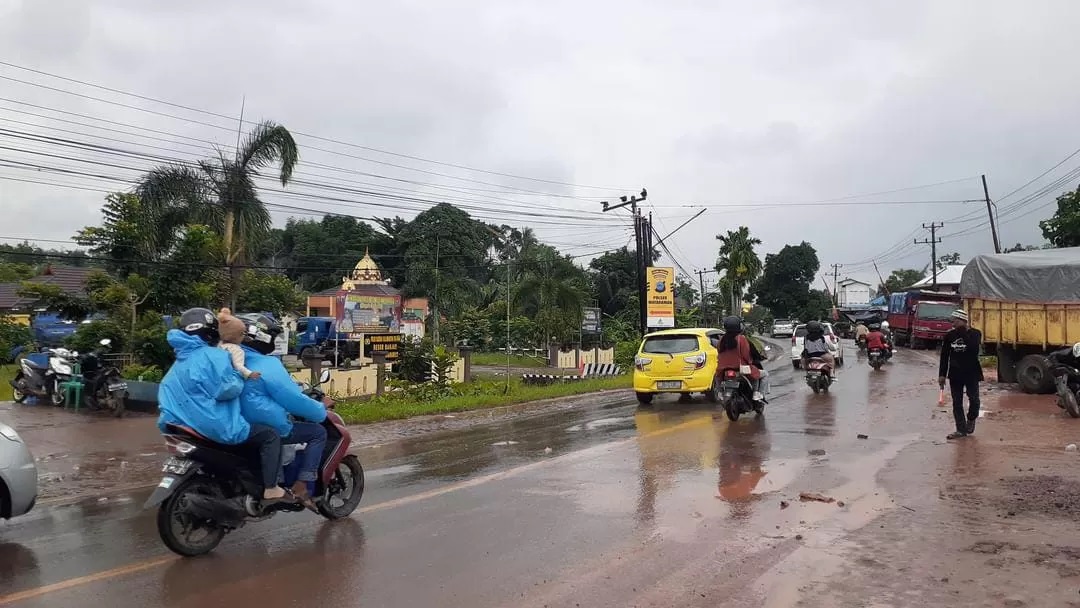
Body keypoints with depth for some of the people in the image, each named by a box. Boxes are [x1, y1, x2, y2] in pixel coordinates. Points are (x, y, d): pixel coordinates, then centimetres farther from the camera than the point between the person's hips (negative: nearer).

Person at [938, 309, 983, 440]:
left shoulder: (975, 334, -6)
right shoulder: (949, 336, 2)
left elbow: (974, 348, -25)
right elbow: (944, 356, 5)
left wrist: (965, 333, -20)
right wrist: (942, 375, 1)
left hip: (971, 373, -3)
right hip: (955, 374, 3)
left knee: (974, 399, -4)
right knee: (957, 402, 4)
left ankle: (971, 420, 26)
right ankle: (961, 429, 10)